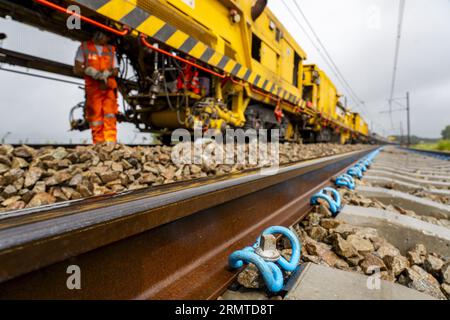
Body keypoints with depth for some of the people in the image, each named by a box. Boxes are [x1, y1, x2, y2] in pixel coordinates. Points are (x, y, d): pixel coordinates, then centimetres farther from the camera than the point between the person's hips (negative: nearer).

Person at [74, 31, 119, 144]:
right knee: (95, 119, -5)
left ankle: (111, 143, -17)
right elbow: (77, 69, 8)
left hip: (109, 88, 1)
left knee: (110, 117, -14)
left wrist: (107, 73, -9)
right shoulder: (84, 47, 14)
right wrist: (89, 71, -11)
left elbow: (116, 71, 13)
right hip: (92, 89, -1)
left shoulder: (111, 50, 20)